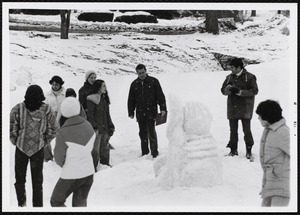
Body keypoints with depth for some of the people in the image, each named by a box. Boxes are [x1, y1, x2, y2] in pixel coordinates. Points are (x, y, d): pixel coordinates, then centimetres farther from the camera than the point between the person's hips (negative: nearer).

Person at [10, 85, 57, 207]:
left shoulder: (18, 109, -15)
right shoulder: (46, 110, -12)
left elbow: (11, 129, -12)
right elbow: (52, 131, -6)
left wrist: (16, 142, 5)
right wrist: (43, 142, 7)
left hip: (21, 148, 0)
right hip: (38, 149, 1)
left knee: (20, 178, 19)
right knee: (37, 180, 15)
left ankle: (21, 204, 25)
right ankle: (38, 205, 21)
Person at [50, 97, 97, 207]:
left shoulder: (63, 133, -22)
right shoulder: (88, 126, -6)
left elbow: (59, 159, -10)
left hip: (71, 176, -5)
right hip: (89, 173, 5)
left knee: (56, 201, 17)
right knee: (80, 203, 22)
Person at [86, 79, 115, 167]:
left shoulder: (104, 98, 14)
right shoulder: (91, 99, -11)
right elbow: (90, 115, -13)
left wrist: (110, 126, 16)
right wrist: (94, 127, -18)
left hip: (105, 127, 8)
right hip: (97, 128, -8)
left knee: (105, 146, 14)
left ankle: (105, 164, 26)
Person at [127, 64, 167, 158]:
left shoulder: (153, 81, 1)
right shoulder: (134, 84, 10)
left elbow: (160, 96, 1)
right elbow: (131, 100, 16)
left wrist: (163, 108, -6)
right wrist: (131, 112, 11)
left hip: (151, 112, -4)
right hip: (140, 113, 4)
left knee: (151, 132, -9)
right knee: (143, 133, 8)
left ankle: (154, 153, -3)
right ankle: (144, 153, 16)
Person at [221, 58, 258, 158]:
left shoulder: (249, 77, -3)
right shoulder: (229, 77, 11)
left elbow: (254, 91, -10)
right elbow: (223, 90, 8)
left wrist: (240, 92, -19)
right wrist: (228, 88, -15)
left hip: (245, 108, -4)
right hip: (232, 108, 4)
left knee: (246, 129, -4)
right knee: (233, 130, 8)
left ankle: (249, 150, 8)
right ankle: (233, 149, 19)